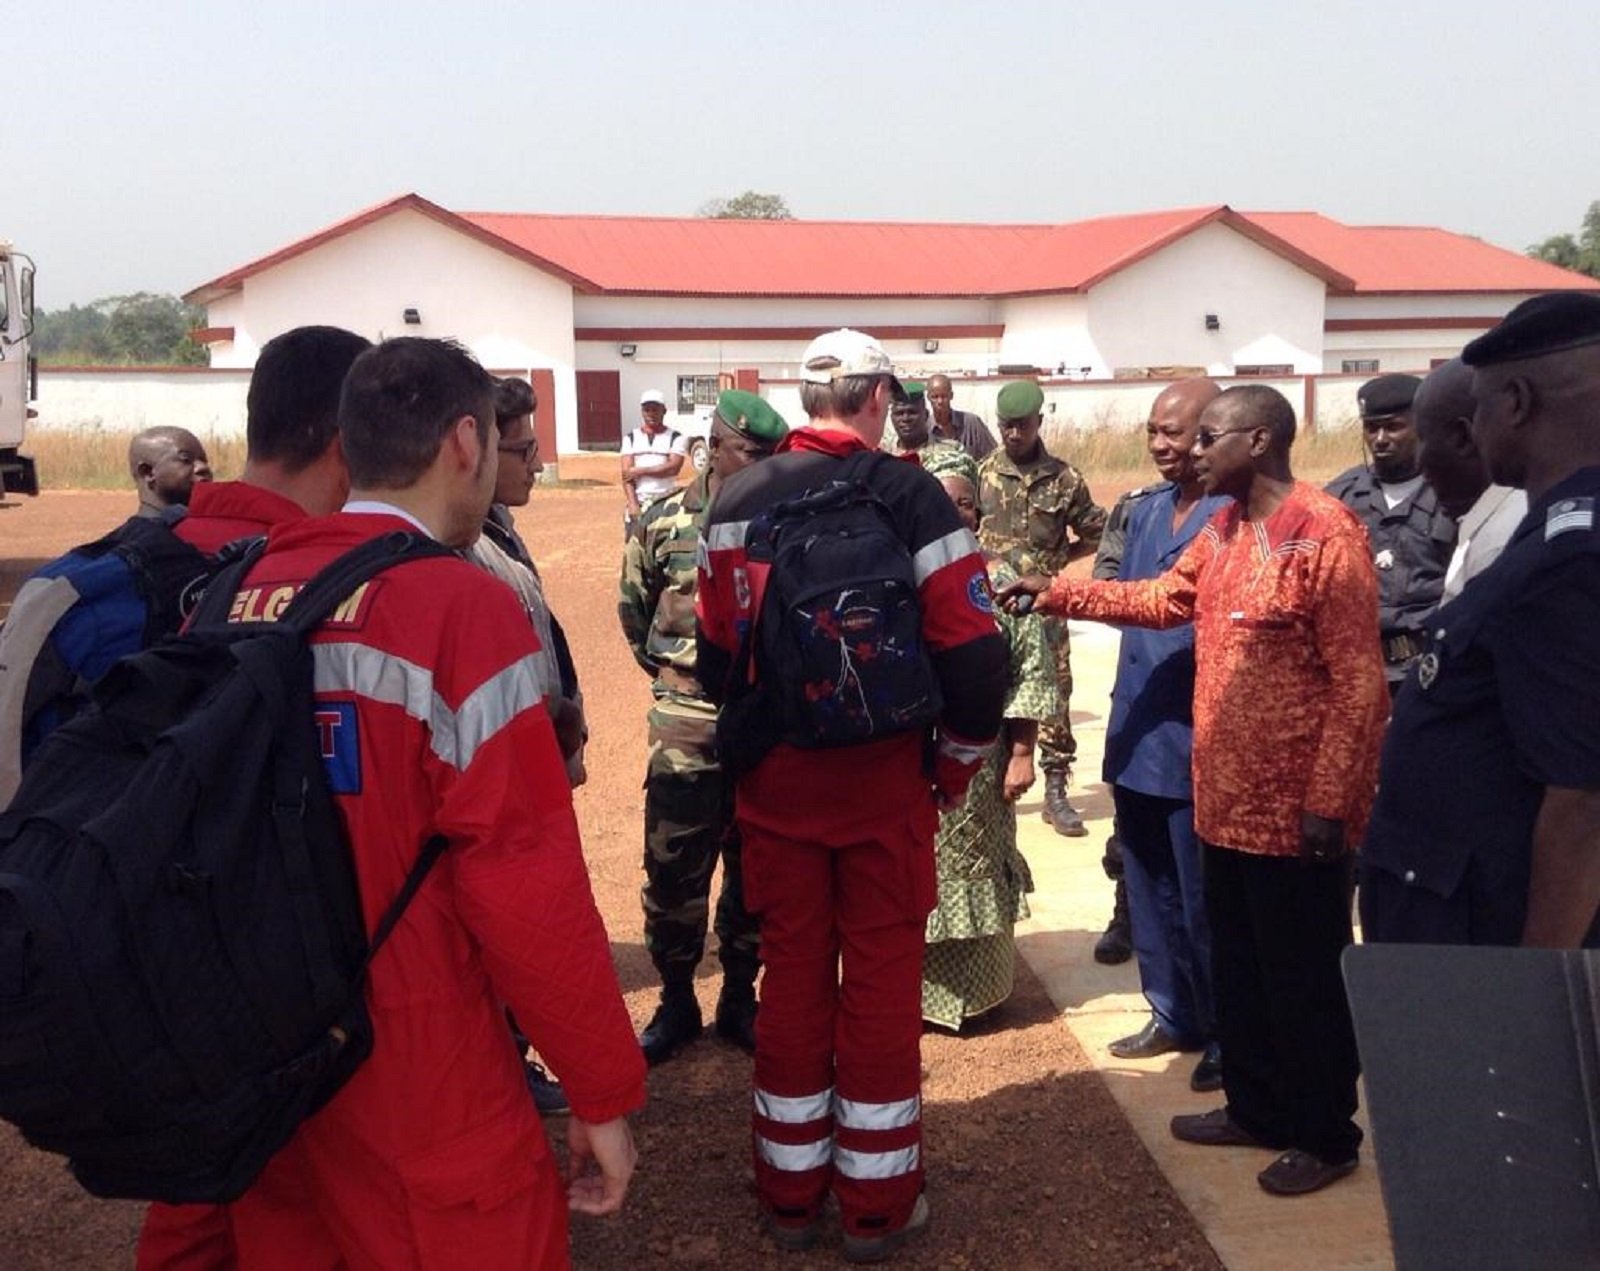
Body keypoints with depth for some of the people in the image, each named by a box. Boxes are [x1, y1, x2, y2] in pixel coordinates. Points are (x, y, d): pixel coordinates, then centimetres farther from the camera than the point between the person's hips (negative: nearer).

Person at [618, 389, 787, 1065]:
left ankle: (739, 999, 29)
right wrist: (673, 673, 9)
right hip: (686, 730, -1)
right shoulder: (663, 521, -1)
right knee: (673, 872, 6)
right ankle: (675, 1004, 23)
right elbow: (634, 607, 11)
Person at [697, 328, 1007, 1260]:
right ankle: (878, 1204, 18)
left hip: (773, 778, 3)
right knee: (882, 982, 8)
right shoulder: (910, 495, -10)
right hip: (883, 775, -3)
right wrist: (960, 760, 1)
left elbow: (715, 650, 7)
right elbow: (973, 649, -13)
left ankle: (791, 1192, 24)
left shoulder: (739, 500, 2)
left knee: (793, 973, 13)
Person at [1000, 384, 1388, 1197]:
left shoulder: (1325, 532, -19)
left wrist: (1329, 801, -21)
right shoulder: (1223, 529, 10)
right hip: (1227, 798, 9)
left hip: (1295, 808, -9)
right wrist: (1057, 594, 13)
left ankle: (1327, 1136, 23)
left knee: (1303, 978, 6)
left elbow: (1359, 681, -20)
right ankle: (1257, 1108, 36)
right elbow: (1164, 599, 21)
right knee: (1237, 968, 19)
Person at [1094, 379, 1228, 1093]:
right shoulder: (1140, 510, 10)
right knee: (1148, 887, 17)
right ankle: (1174, 1015, 33)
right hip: (1138, 732, 8)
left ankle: (1227, 1036, 19)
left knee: (1203, 898, 3)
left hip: (1195, 739, -7)